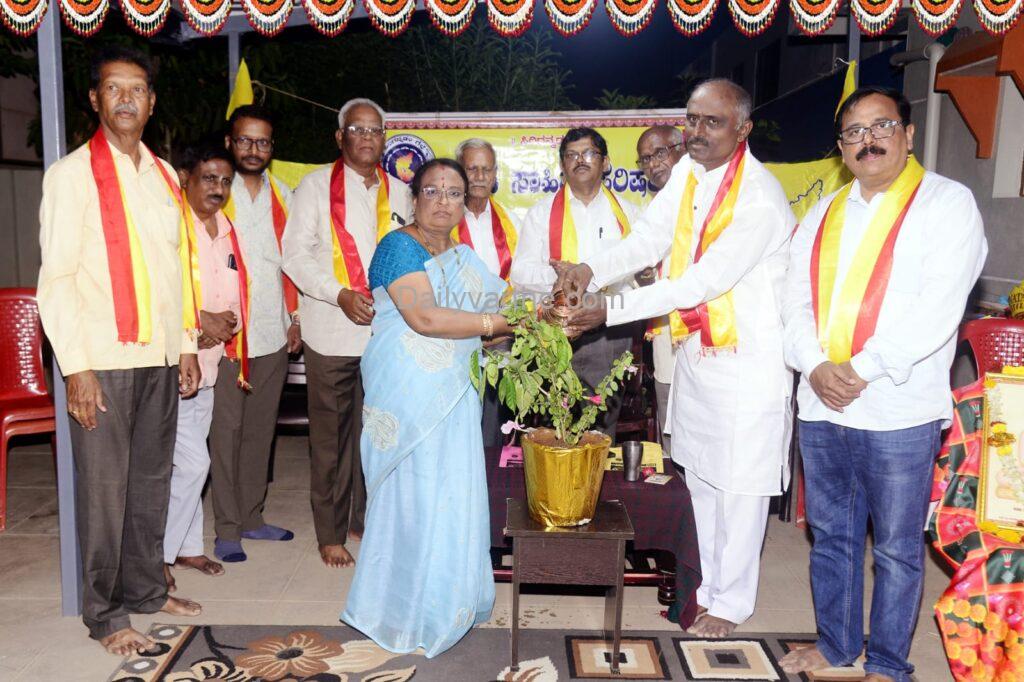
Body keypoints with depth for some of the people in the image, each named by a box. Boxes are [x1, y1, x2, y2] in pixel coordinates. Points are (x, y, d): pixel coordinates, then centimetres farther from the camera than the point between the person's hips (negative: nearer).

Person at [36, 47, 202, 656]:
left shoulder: (164, 175, 13)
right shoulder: (72, 173, -3)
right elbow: (56, 277, -8)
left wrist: (187, 344, 13)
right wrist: (76, 366, -13)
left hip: (161, 356, 5)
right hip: (102, 359, -5)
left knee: (152, 479, 13)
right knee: (104, 487, 2)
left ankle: (145, 589, 28)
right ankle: (104, 614, 16)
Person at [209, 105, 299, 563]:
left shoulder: (283, 196, 13)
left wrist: (296, 318, 10)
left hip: (273, 334, 5)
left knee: (261, 428, 11)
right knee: (226, 430, -1)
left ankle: (252, 517, 23)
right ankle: (227, 529, 9)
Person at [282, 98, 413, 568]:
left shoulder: (400, 192, 13)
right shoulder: (316, 186, 2)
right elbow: (296, 255, -3)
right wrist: (341, 294, -16)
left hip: (386, 331, 3)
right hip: (332, 333, -3)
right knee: (330, 437, 4)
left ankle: (364, 520, 26)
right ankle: (330, 533, 17)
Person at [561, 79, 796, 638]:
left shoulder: (761, 200, -21)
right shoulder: (688, 172, 3)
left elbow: (702, 282, -25)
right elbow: (648, 239, 1)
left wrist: (611, 311, -26)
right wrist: (592, 270, -18)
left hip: (748, 357, -7)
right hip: (695, 348, 8)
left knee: (739, 485, 5)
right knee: (700, 476, 18)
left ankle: (731, 602, 25)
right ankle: (712, 584, 37)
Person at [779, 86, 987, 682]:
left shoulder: (947, 203, -3)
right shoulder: (823, 214, 14)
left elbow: (937, 308, -15)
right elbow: (797, 299, 7)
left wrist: (862, 371, -18)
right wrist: (815, 365, -10)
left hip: (899, 410, -5)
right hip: (820, 407, 5)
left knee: (897, 547, 9)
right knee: (832, 535, 17)